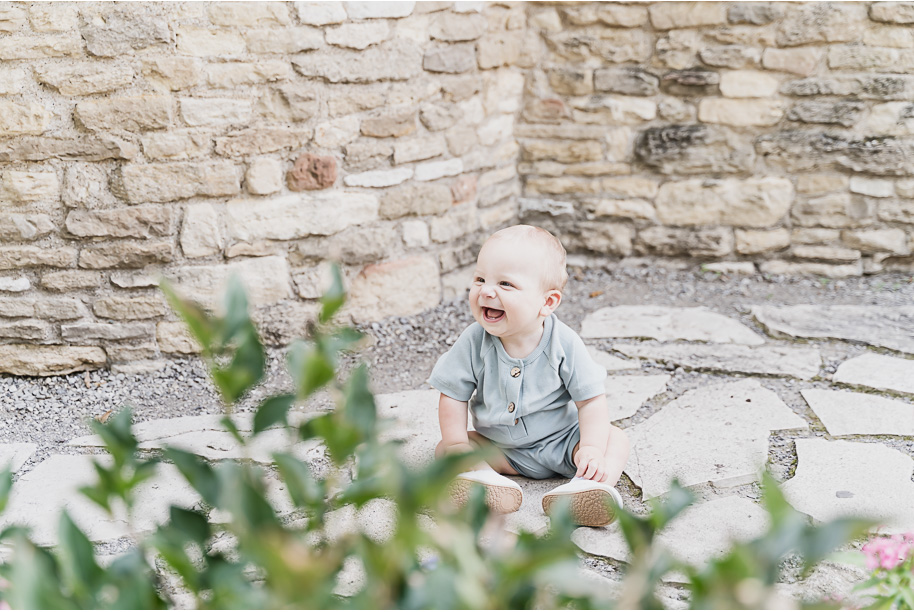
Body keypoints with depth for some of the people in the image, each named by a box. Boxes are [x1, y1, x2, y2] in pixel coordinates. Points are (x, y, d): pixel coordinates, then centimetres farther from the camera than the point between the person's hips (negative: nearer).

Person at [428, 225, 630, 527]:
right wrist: (459, 448, -17)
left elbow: (591, 400, -15)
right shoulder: (473, 342, -16)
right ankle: (486, 478, -42)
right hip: (500, 450, 2)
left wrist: (591, 449, -27)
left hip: (560, 443, -1)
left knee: (616, 438, -20)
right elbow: (453, 396, -8)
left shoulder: (564, 344, -19)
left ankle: (588, 487, -45)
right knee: (444, 448, -16)